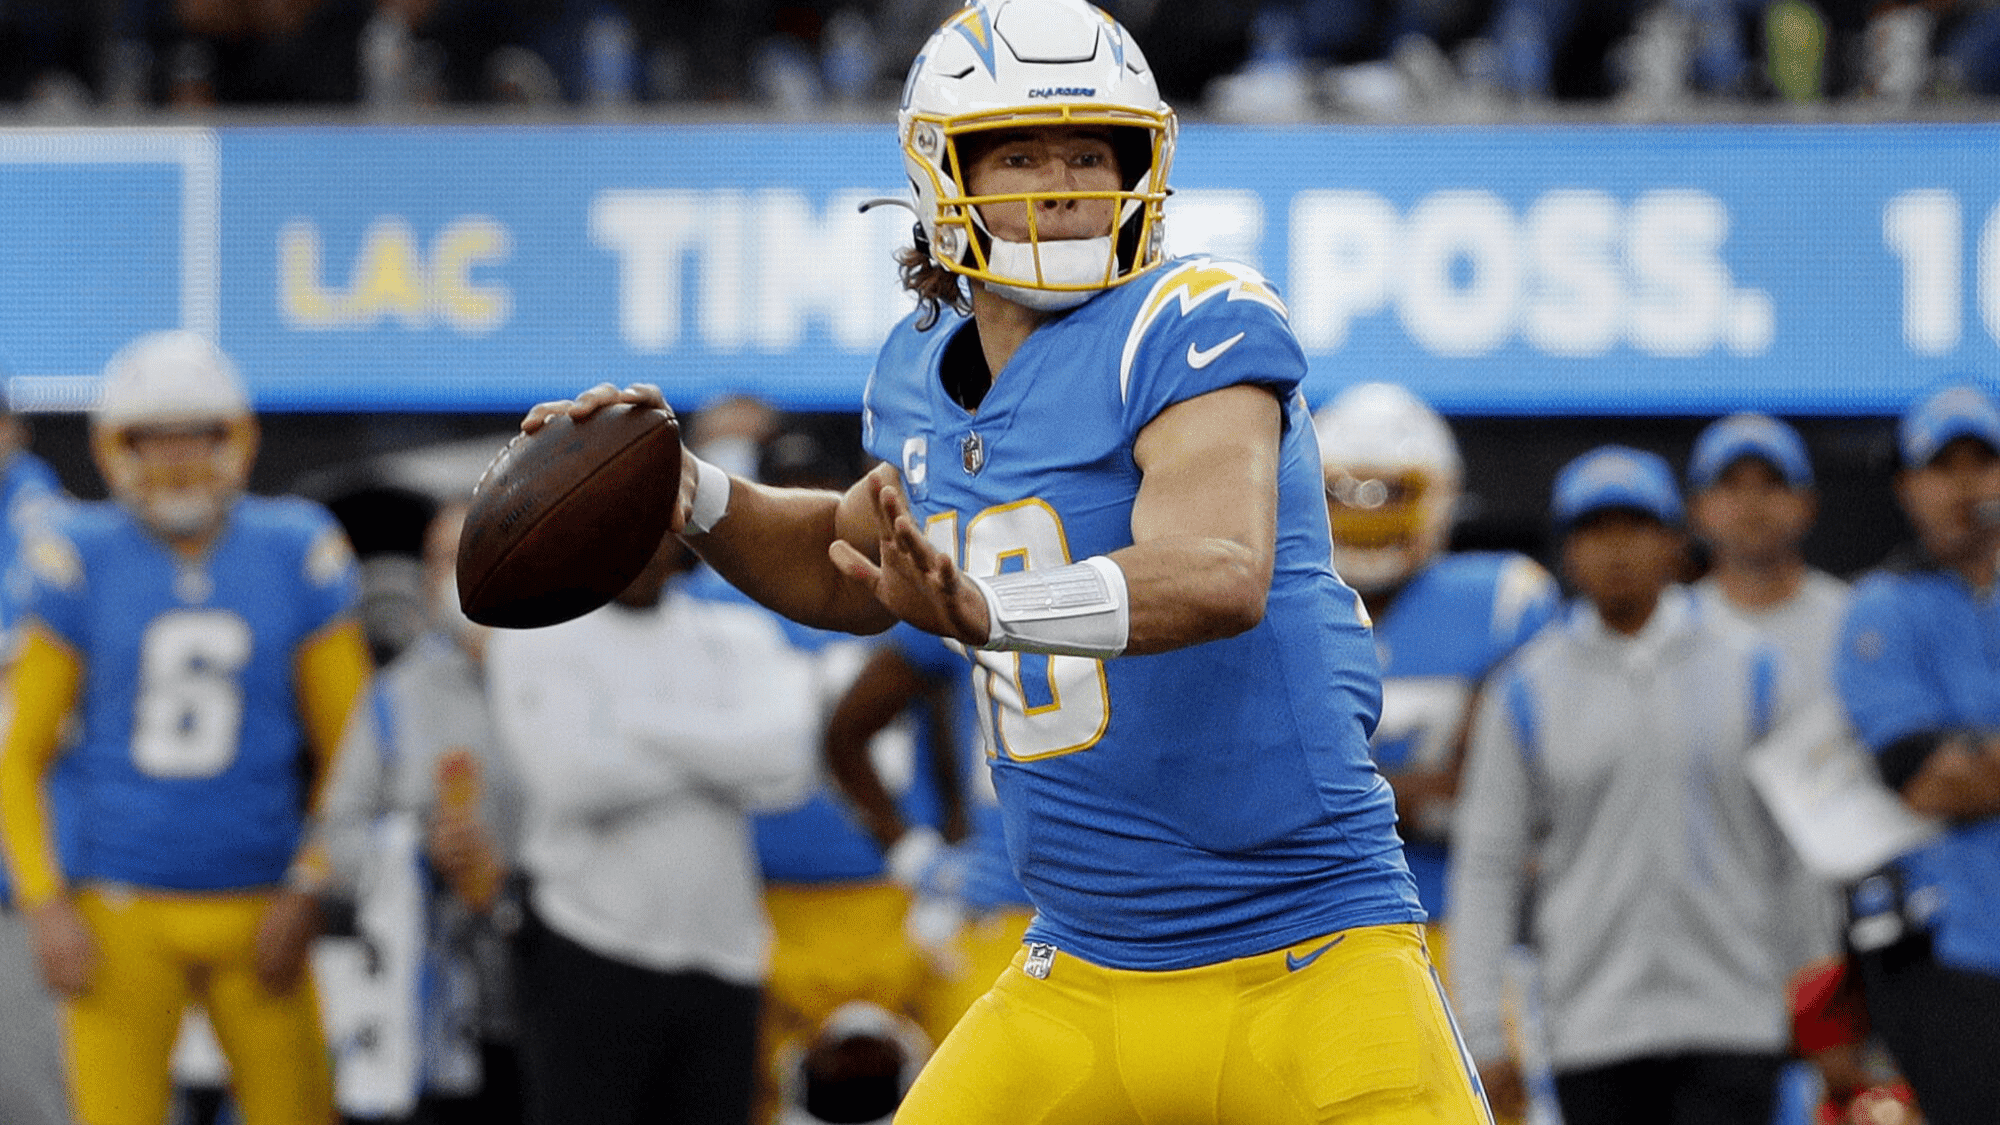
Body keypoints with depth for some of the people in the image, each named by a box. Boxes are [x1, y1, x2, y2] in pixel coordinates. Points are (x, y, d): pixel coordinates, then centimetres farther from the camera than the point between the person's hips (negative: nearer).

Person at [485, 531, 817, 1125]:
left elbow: (782, 768, -7)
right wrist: (717, 751, -4)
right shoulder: (536, 637, 1)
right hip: (588, 959, -4)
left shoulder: (739, 638, 12)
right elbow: (576, 781, -14)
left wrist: (640, 724, -8)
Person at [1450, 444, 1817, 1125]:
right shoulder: (1528, 692, 3)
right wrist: (1482, 1036, -1)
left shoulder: (1748, 673, 4)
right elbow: (1486, 868, 5)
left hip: (1732, 1016, -1)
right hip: (1593, 1030, 1)